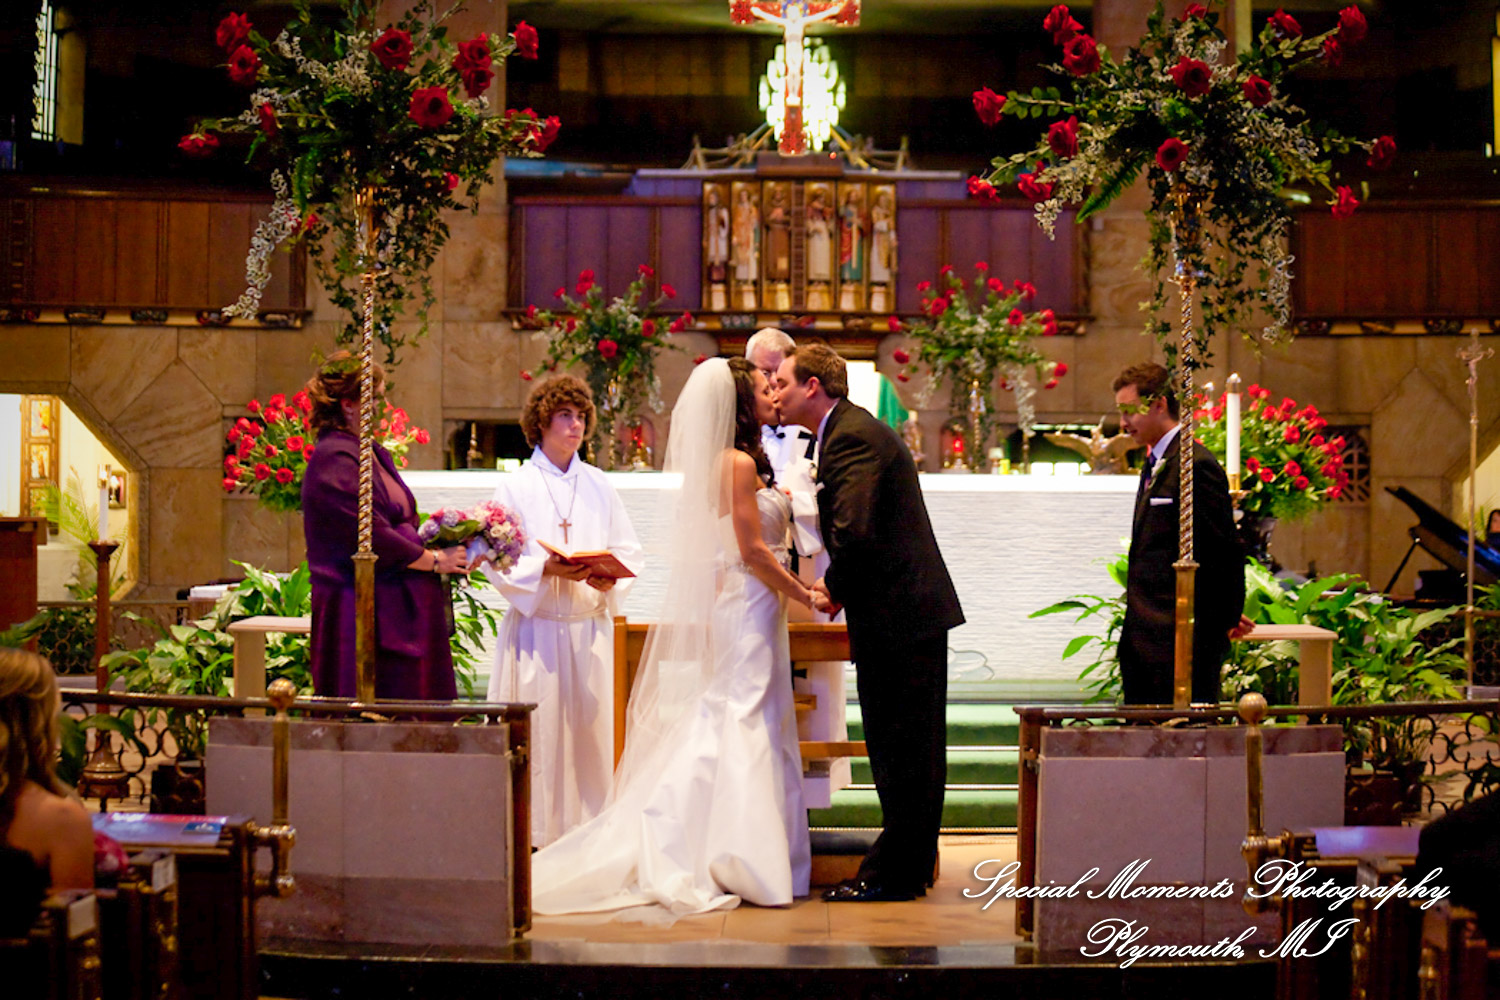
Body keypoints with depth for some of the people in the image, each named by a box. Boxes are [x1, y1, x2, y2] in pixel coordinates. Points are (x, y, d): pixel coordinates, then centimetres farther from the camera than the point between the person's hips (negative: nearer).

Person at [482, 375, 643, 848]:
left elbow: (628, 548, 9)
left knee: (591, 726, 1)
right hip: (536, 628, -3)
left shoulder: (598, 484, 11)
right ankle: (537, 832, -1)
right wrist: (547, 570, -18)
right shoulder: (516, 486, 1)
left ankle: (587, 825, 6)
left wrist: (609, 579, -11)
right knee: (538, 730, -5)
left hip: (591, 627, 3)